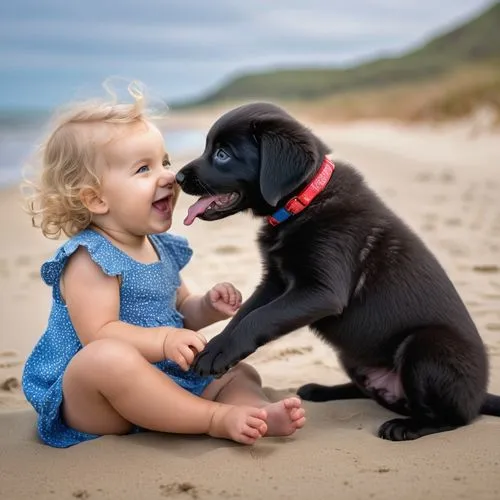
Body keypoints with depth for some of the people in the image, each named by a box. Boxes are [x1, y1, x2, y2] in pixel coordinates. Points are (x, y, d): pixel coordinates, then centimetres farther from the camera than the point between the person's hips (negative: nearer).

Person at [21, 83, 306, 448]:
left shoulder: (162, 248, 11)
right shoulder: (90, 258, -16)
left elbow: (178, 313, 24)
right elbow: (98, 335, -26)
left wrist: (208, 307, 2)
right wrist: (163, 340, -37)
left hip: (165, 379, 9)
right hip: (87, 400, -9)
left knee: (240, 374, 5)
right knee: (109, 357, -40)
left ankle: (260, 415, -30)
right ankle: (217, 419, -33)